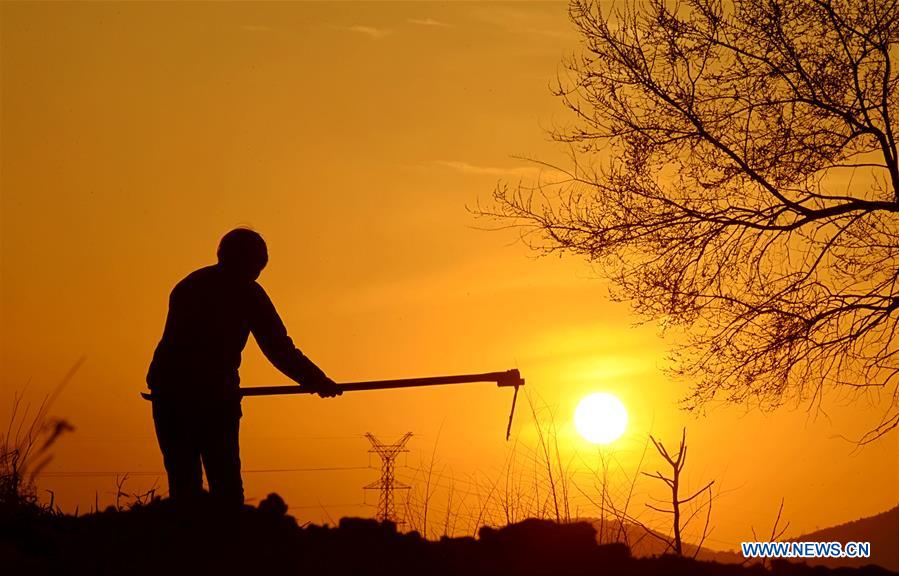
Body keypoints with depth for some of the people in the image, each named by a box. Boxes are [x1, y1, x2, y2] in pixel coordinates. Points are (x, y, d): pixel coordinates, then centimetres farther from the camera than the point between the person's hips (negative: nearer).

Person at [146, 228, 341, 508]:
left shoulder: (187, 285, 21)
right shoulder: (246, 291, 4)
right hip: (213, 395, -5)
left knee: (183, 483, 9)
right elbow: (279, 349, 1)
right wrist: (317, 381, 10)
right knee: (225, 483, 1)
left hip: (167, 391, 5)